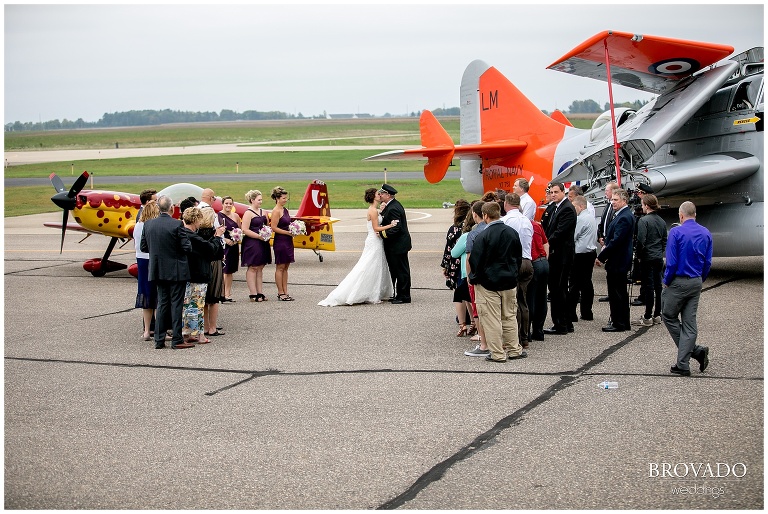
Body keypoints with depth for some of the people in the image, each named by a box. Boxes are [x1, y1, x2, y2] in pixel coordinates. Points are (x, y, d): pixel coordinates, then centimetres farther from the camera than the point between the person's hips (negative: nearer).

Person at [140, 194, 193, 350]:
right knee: (176, 304, 1)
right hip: (176, 271, -5)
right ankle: (177, 340, 4)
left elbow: (143, 247, 5)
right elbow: (187, 247, -16)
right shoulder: (177, 225, -16)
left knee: (162, 303, 13)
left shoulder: (148, 224, -1)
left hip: (158, 271, 5)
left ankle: (159, 340, 14)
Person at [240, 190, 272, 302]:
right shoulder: (248, 213, -9)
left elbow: (268, 225, 25)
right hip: (252, 243, -8)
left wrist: (268, 233, 3)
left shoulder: (263, 212, 15)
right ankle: (253, 294, -2)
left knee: (260, 268, 10)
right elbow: (245, 230, -16)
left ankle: (260, 293, 13)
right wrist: (259, 236, -18)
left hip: (263, 243, 8)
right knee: (253, 268, -4)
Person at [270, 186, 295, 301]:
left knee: (285, 267, 10)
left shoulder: (285, 210, 13)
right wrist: (288, 232, -17)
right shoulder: (276, 211, -12)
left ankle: (285, 292, 14)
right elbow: (274, 228, -18)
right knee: (280, 267, -2)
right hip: (280, 241, -9)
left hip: (288, 241, 9)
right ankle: (280, 293, 3)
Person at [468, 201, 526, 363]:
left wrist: (474, 278, 2)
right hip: (510, 283, 6)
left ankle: (497, 354, 4)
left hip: (488, 283, -6)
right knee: (510, 316, 16)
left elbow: (475, 260, -13)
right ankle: (514, 350, 22)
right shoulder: (512, 232, 3)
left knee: (492, 319, 1)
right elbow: (519, 257, 11)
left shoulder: (483, 236, -16)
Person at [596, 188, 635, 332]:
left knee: (616, 293, -4)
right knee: (620, 293, 16)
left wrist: (601, 257, -18)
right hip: (620, 261, 11)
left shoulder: (624, 218, -19)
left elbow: (616, 241, -23)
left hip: (617, 261, -11)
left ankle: (618, 323, 2)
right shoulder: (623, 215, 13)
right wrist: (606, 245, 3)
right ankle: (623, 323, 24)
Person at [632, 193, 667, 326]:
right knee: (658, 286, 11)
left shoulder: (643, 220, -13)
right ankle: (657, 315, 17)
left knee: (649, 287, -4)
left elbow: (640, 241, -17)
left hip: (647, 259, -7)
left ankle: (647, 318, 0)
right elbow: (664, 241, 15)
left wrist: (639, 255, -5)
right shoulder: (662, 221, 10)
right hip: (659, 258, 7)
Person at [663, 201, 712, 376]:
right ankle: (683, 365, 2)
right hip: (696, 283, 6)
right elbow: (708, 263, 7)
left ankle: (696, 350, 3)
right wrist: (700, 280, 18)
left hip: (678, 282, -5)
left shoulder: (676, 233, -12)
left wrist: (666, 282, -2)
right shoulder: (706, 234, 5)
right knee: (689, 322, 6)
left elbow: (671, 262, -15)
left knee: (669, 316, 10)